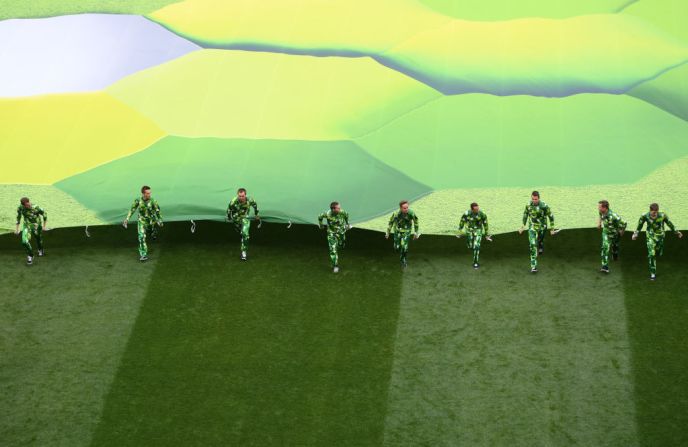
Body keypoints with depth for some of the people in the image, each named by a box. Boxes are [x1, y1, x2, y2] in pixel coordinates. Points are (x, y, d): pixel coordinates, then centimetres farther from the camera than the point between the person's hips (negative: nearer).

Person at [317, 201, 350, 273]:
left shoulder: (342, 212, -24)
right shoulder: (327, 214, -28)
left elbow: (346, 215, 2)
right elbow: (320, 217, -5)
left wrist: (347, 223, 17)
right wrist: (320, 225, 13)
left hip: (341, 232, 3)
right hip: (332, 233, -3)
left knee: (340, 246, 23)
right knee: (333, 250, -10)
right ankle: (335, 266, -1)